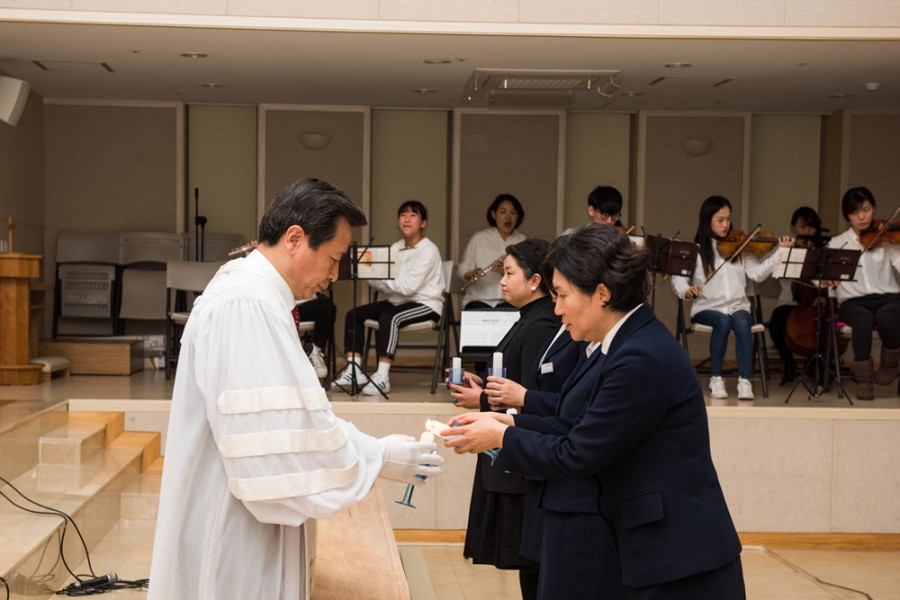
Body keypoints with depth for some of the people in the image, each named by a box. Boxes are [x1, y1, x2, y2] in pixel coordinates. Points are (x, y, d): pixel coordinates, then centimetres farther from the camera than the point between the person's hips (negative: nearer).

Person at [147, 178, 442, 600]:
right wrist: (378, 457, -16)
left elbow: (283, 419, 16)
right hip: (233, 539, -10)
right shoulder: (245, 306, -22)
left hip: (243, 531, 10)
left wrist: (369, 448, 7)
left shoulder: (250, 296, 12)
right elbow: (279, 446, -26)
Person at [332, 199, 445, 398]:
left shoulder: (428, 250, -10)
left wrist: (379, 279, -16)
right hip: (398, 301, 8)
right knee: (354, 314, -8)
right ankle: (354, 371, -11)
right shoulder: (396, 248, 13)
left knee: (389, 317, -35)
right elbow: (377, 283, 4)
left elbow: (408, 286, -21)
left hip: (426, 304, -8)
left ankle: (382, 377, -36)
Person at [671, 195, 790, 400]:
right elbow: (678, 278, -3)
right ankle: (716, 379, -18)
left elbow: (758, 273, -4)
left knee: (741, 322, -33)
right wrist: (686, 290, -25)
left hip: (738, 307, 1)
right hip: (707, 308, -1)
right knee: (722, 322, -34)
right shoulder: (696, 251, 2)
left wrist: (778, 253, -16)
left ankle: (745, 381, -28)